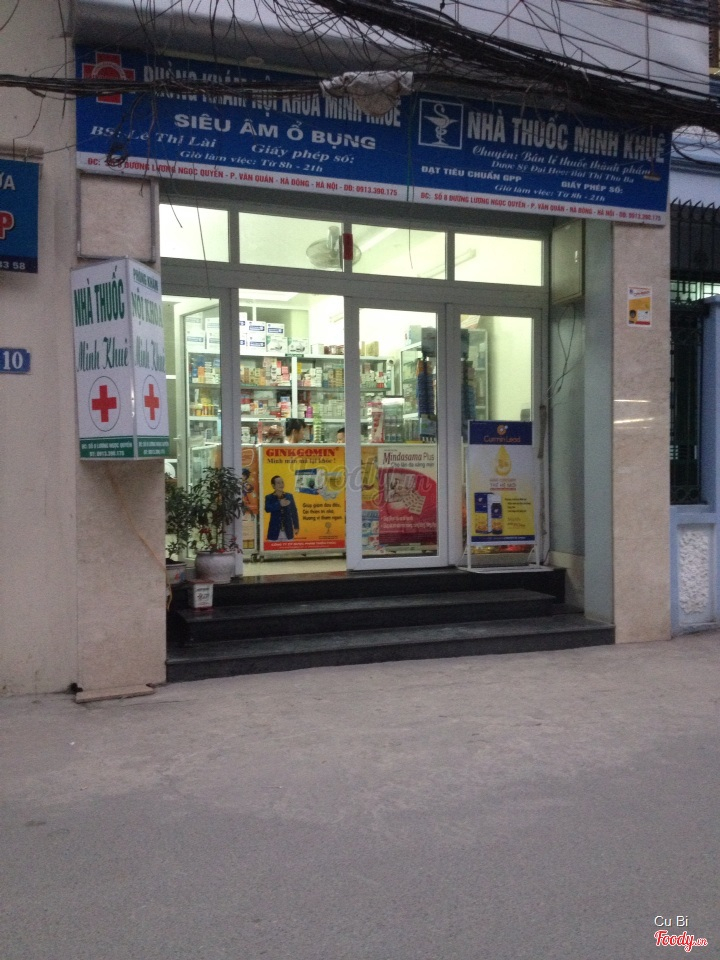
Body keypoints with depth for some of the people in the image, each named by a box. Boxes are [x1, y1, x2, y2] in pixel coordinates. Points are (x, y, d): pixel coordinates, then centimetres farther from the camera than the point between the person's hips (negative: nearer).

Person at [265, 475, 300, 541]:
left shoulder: (289, 496, 9)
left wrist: (296, 526, 7)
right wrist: (279, 504, -26)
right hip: (275, 531, -2)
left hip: (288, 531, 2)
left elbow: (294, 512, 10)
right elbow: (267, 509, -18)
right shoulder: (269, 497, 1)